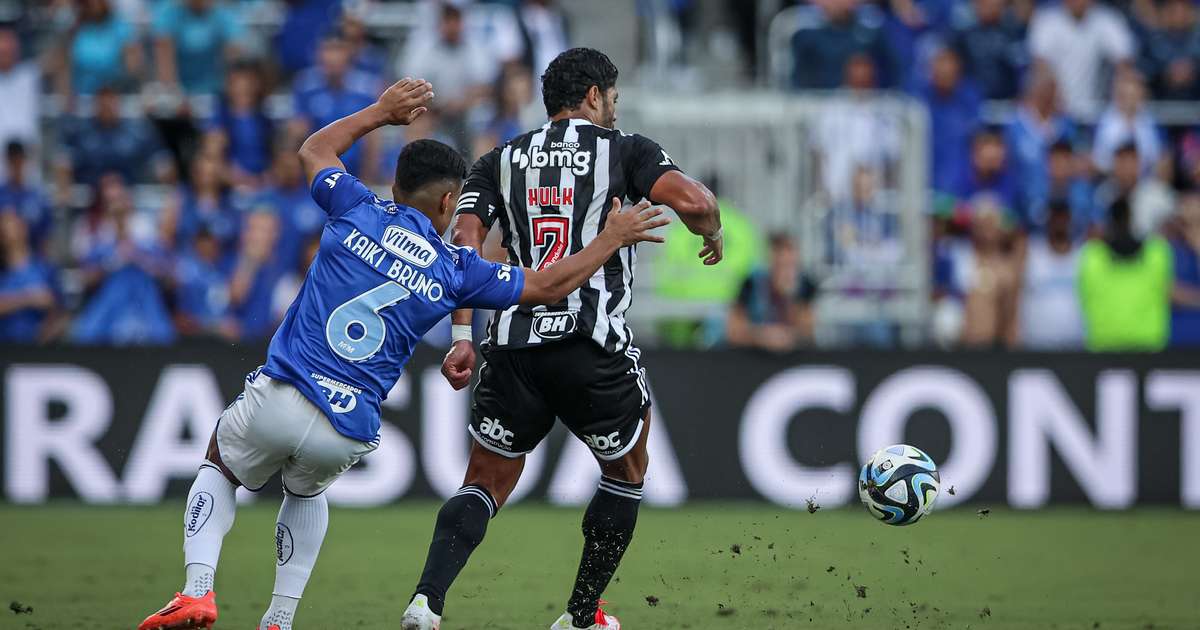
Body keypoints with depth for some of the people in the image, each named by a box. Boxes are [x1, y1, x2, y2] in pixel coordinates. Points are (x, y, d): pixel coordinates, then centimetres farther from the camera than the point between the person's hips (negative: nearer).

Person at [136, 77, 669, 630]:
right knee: (306, 493, 34)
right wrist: (611, 239, 24)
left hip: (278, 398, -1)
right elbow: (548, 287, 15)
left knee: (219, 469, 26)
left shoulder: (359, 213, 3)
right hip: (347, 434, 1)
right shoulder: (453, 270, 4)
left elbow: (314, 150, 25)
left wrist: (382, 112, 35)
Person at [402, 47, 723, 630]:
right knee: (627, 473, 21)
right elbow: (692, 201, -9)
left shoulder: (500, 161, 16)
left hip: (512, 344, 3)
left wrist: (462, 335, 1)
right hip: (593, 343, -3)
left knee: (485, 484, 13)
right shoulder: (625, 150, 6)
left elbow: (463, 241, 2)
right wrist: (713, 234, 13)